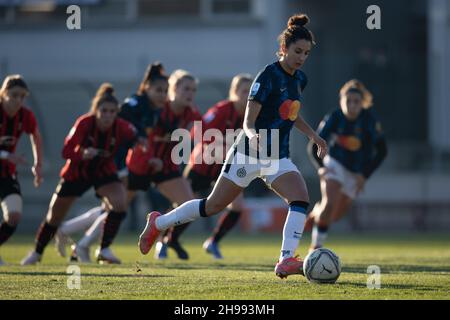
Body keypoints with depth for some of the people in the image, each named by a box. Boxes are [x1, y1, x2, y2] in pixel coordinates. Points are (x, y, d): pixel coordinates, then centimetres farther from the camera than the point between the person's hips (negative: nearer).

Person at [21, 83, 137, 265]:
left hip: (104, 172, 1)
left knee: (120, 204, -27)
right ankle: (37, 252, 35)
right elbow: (66, 151, -30)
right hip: (76, 173, -1)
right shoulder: (84, 123, -30)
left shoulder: (121, 127, -25)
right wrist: (83, 154, -50)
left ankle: (104, 250, -14)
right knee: (54, 216, 9)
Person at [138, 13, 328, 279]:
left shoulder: (300, 79, 8)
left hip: (278, 157, 6)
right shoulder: (269, 75, -16)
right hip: (248, 155, -6)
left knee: (301, 198, -19)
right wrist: (253, 136, -39)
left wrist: (314, 136, 19)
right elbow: (248, 121, -19)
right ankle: (158, 223, 23)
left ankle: (286, 261, -24)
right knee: (214, 205, 2)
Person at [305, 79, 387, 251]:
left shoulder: (369, 120, -21)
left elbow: (381, 151, -13)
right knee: (330, 203, -24)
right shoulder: (334, 118, -20)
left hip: (357, 171, 2)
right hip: (335, 164, -2)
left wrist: (365, 175, -18)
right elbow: (314, 147, -13)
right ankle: (316, 248, -12)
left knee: (337, 214, 9)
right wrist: (321, 167, -31)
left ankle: (317, 212, 45)